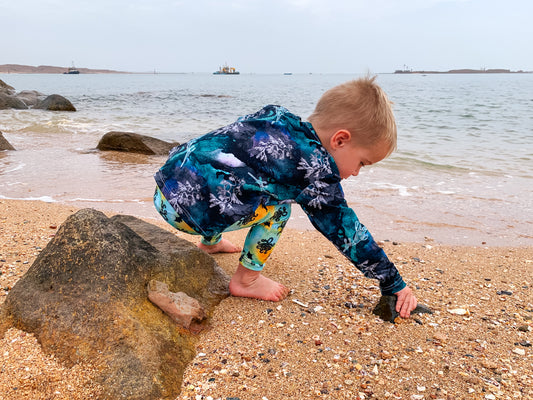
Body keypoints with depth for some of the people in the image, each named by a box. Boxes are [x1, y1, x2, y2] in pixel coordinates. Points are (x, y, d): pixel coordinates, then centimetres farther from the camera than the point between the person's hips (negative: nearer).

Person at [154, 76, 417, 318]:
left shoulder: (280, 117, 7)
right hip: (185, 209, -9)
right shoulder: (315, 168, -14)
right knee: (278, 205, -6)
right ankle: (246, 280, 6)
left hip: (168, 177, 9)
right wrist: (394, 285, 6)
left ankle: (211, 242, 49)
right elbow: (344, 228, -5)